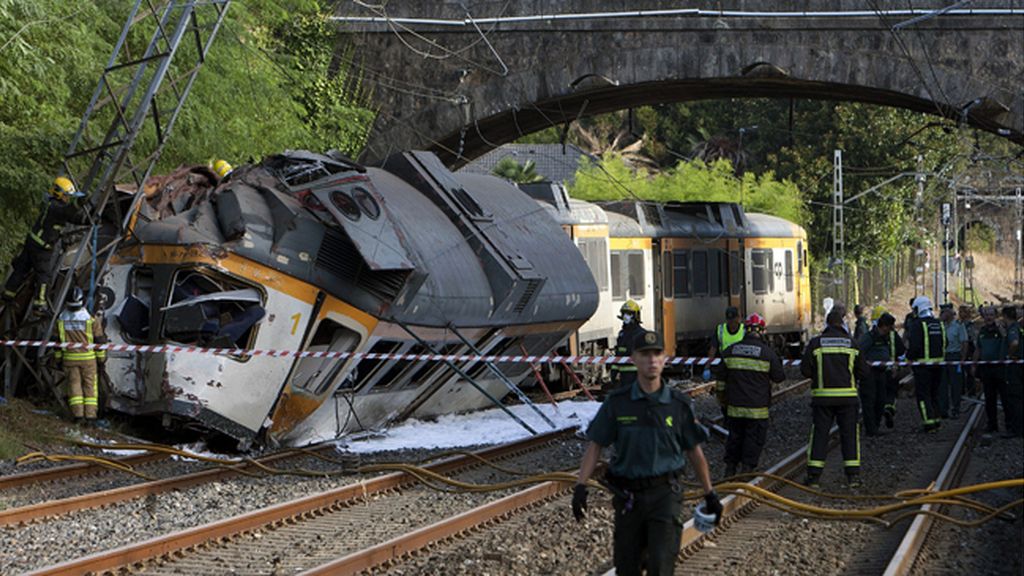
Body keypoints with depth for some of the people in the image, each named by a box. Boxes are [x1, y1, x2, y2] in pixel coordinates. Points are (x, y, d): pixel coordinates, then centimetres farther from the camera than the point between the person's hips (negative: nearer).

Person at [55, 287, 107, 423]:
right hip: (88, 358, -2)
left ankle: (77, 413, -2)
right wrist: (101, 359, 4)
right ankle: (90, 413, 2)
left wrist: (58, 358, 15)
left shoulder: (61, 319, -4)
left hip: (69, 358, 2)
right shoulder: (91, 319, -12)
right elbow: (99, 340, -7)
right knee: (90, 384, 6)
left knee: (74, 384, 7)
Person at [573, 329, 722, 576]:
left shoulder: (678, 404, 1)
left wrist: (710, 494, 13)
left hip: (665, 493, -1)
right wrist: (581, 486, -7)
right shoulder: (617, 402, 1)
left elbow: (694, 452, 10)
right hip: (628, 496, 1)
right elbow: (595, 445, 3)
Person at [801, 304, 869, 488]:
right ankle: (853, 475, 4)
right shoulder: (851, 343, 1)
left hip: (822, 396, 0)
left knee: (819, 433, 4)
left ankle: (814, 475, 1)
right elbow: (863, 371, 4)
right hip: (847, 396, 0)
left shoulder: (816, 343, -2)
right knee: (849, 434, 6)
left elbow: (805, 370, -3)